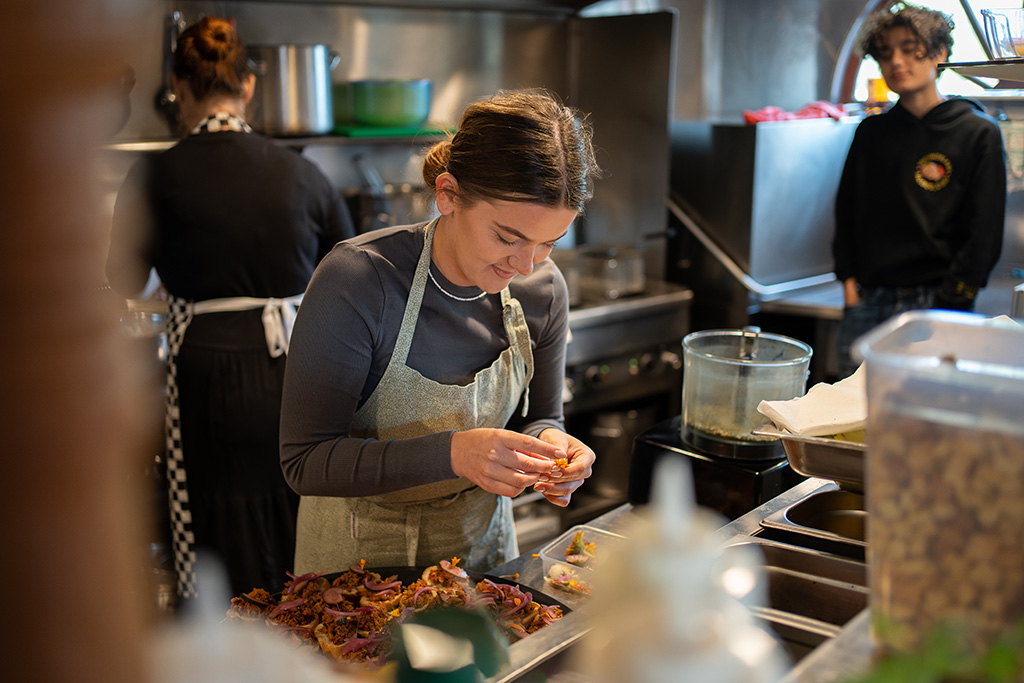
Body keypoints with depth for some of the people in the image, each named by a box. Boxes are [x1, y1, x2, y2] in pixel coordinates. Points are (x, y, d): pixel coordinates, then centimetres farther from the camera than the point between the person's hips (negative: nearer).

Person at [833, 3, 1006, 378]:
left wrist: (947, 305, -10)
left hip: (932, 302, -4)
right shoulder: (872, 132, 12)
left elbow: (984, 236, -4)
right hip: (865, 301, 4)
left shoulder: (978, 133, -2)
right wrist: (849, 278, 6)